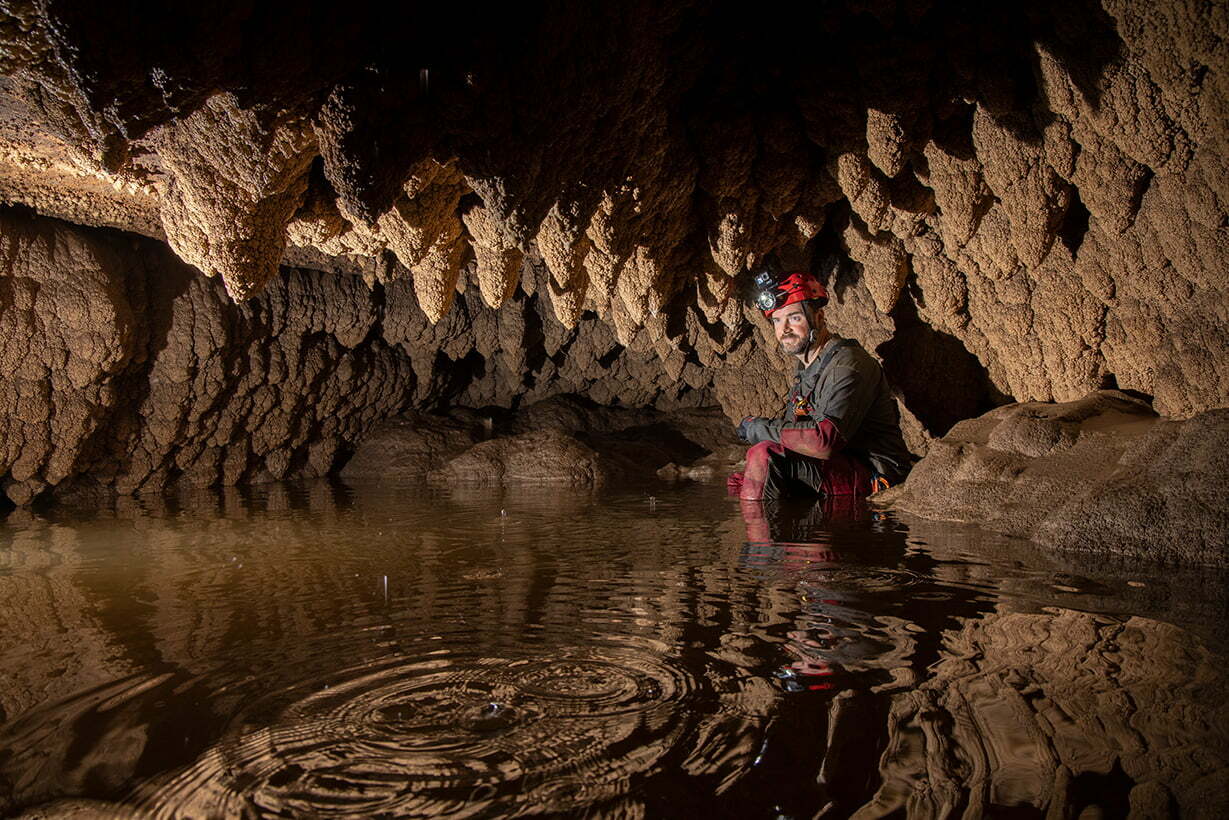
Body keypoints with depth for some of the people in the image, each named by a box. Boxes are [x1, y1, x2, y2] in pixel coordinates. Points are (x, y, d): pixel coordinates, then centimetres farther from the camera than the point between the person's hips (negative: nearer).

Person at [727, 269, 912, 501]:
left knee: (766, 454, -27)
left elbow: (825, 440, -32)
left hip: (874, 476, -10)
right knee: (738, 484, 7)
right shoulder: (807, 367, 14)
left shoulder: (847, 364, -18)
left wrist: (759, 428, -19)